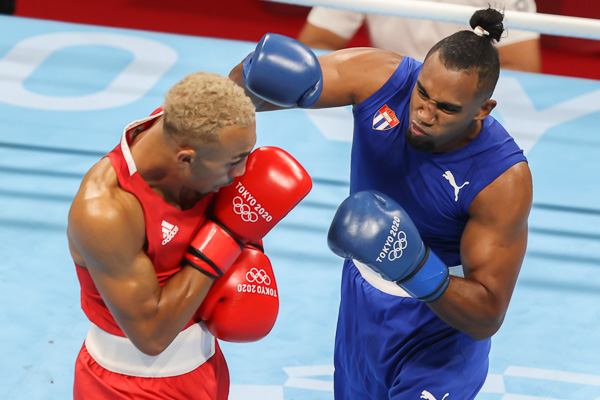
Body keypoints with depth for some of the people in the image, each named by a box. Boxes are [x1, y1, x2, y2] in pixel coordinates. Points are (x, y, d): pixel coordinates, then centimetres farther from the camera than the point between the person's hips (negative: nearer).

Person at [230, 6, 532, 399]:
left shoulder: (504, 178, -32)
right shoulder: (379, 77, -24)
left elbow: (487, 319, -27)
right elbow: (240, 94, -24)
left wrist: (418, 268, -44)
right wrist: (255, 74, -49)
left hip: (445, 316, -4)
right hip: (362, 306, 5)